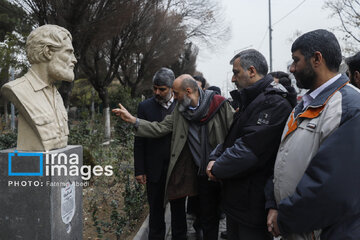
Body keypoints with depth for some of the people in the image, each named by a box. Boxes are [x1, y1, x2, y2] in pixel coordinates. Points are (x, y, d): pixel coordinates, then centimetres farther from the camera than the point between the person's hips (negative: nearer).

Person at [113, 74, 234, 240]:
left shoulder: (219, 105, -11)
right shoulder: (180, 111, 4)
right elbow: (160, 128, 3)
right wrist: (132, 120, -5)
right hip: (204, 175, 4)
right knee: (208, 219, 14)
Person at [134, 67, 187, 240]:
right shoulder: (145, 106, 1)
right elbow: (139, 141, 2)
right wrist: (139, 170, -1)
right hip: (155, 171, 0)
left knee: (178, 211, 13)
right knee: (156, 212, 11)